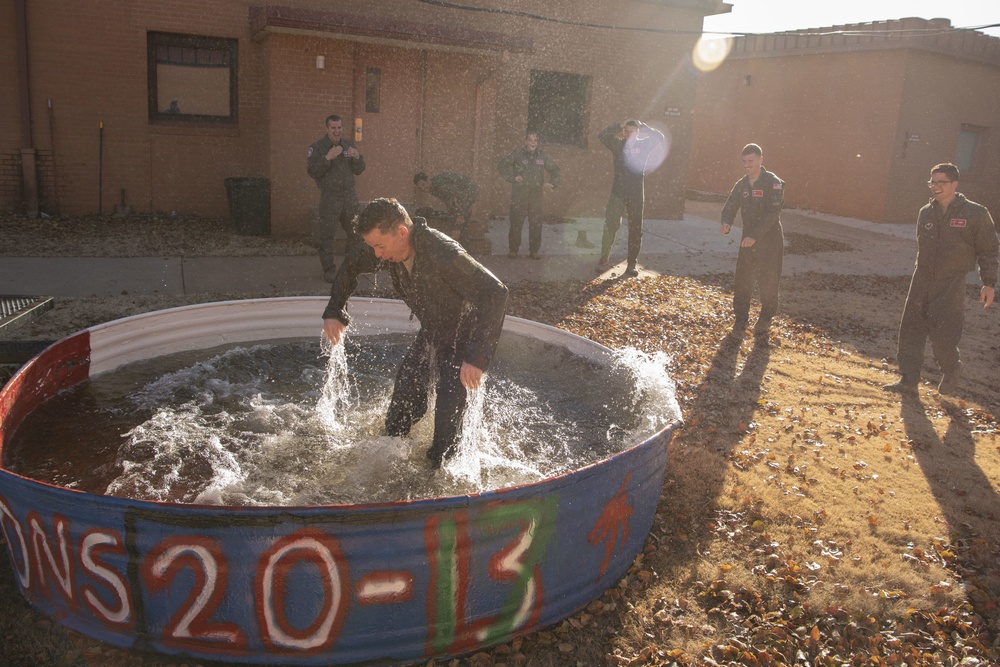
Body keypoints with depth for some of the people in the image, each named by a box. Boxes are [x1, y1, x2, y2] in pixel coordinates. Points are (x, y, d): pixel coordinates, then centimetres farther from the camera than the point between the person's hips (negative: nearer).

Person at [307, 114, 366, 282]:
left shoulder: (349, 146, 11)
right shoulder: (317, 147, -3)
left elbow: (359, 171, 11)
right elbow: (312, 172, -12)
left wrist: (357, 158, -9)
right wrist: (327, 158, -24)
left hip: (350, 195, 5)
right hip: (329, 197, -5)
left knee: (355, 233, 14)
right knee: (327, 235, -6)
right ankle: (329, 270, 1)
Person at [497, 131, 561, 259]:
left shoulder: (542, 155, 6)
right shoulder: (517, 153, -3)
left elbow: (554, 169, 15)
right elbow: (502, 166, 2)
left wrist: (552, 183, -2)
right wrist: (512, 178, -8)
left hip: (536, 194, 3)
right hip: (519, 194, -3)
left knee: (536, 223, 4)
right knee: (516, 223, 0)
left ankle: (534, 251, 15)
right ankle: (513, 250, 13)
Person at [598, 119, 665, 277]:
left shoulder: (643, 145, 2)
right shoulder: (618, 145, 0)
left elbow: (660, 139, -6)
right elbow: (602, 135, -12)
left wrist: (645, 127, -8)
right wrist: (619, 126, -16)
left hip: (636, 194, 1)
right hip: (618, 193, -1)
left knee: (635, 230, 5)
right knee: (610, 226, -7)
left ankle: (631, 265, 13)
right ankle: (605, 259, 7)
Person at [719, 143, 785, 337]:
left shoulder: (773, 183, -13)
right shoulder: (741, 185, 5)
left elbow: (773, 212, -22)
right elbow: (730, 207, 3)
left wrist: (755, 235, -31)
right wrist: (726, 223, -21)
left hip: (770, 241, -5)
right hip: (748, 240, 5)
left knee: (768, 283, 3)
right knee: (742, 281, 5)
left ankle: (765, 320, 21)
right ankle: (741, 319, 18)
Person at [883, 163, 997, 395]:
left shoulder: (976, 213, -6)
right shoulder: (925, 213, 7)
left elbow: (988, 251, -1)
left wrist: (989, 283, -4)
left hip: (951, 287, -5)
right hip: (922, 282, 5)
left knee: (943, 336, -5)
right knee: (911, 330, 2)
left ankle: (952, 373, 24)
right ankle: (908, 379, 11)